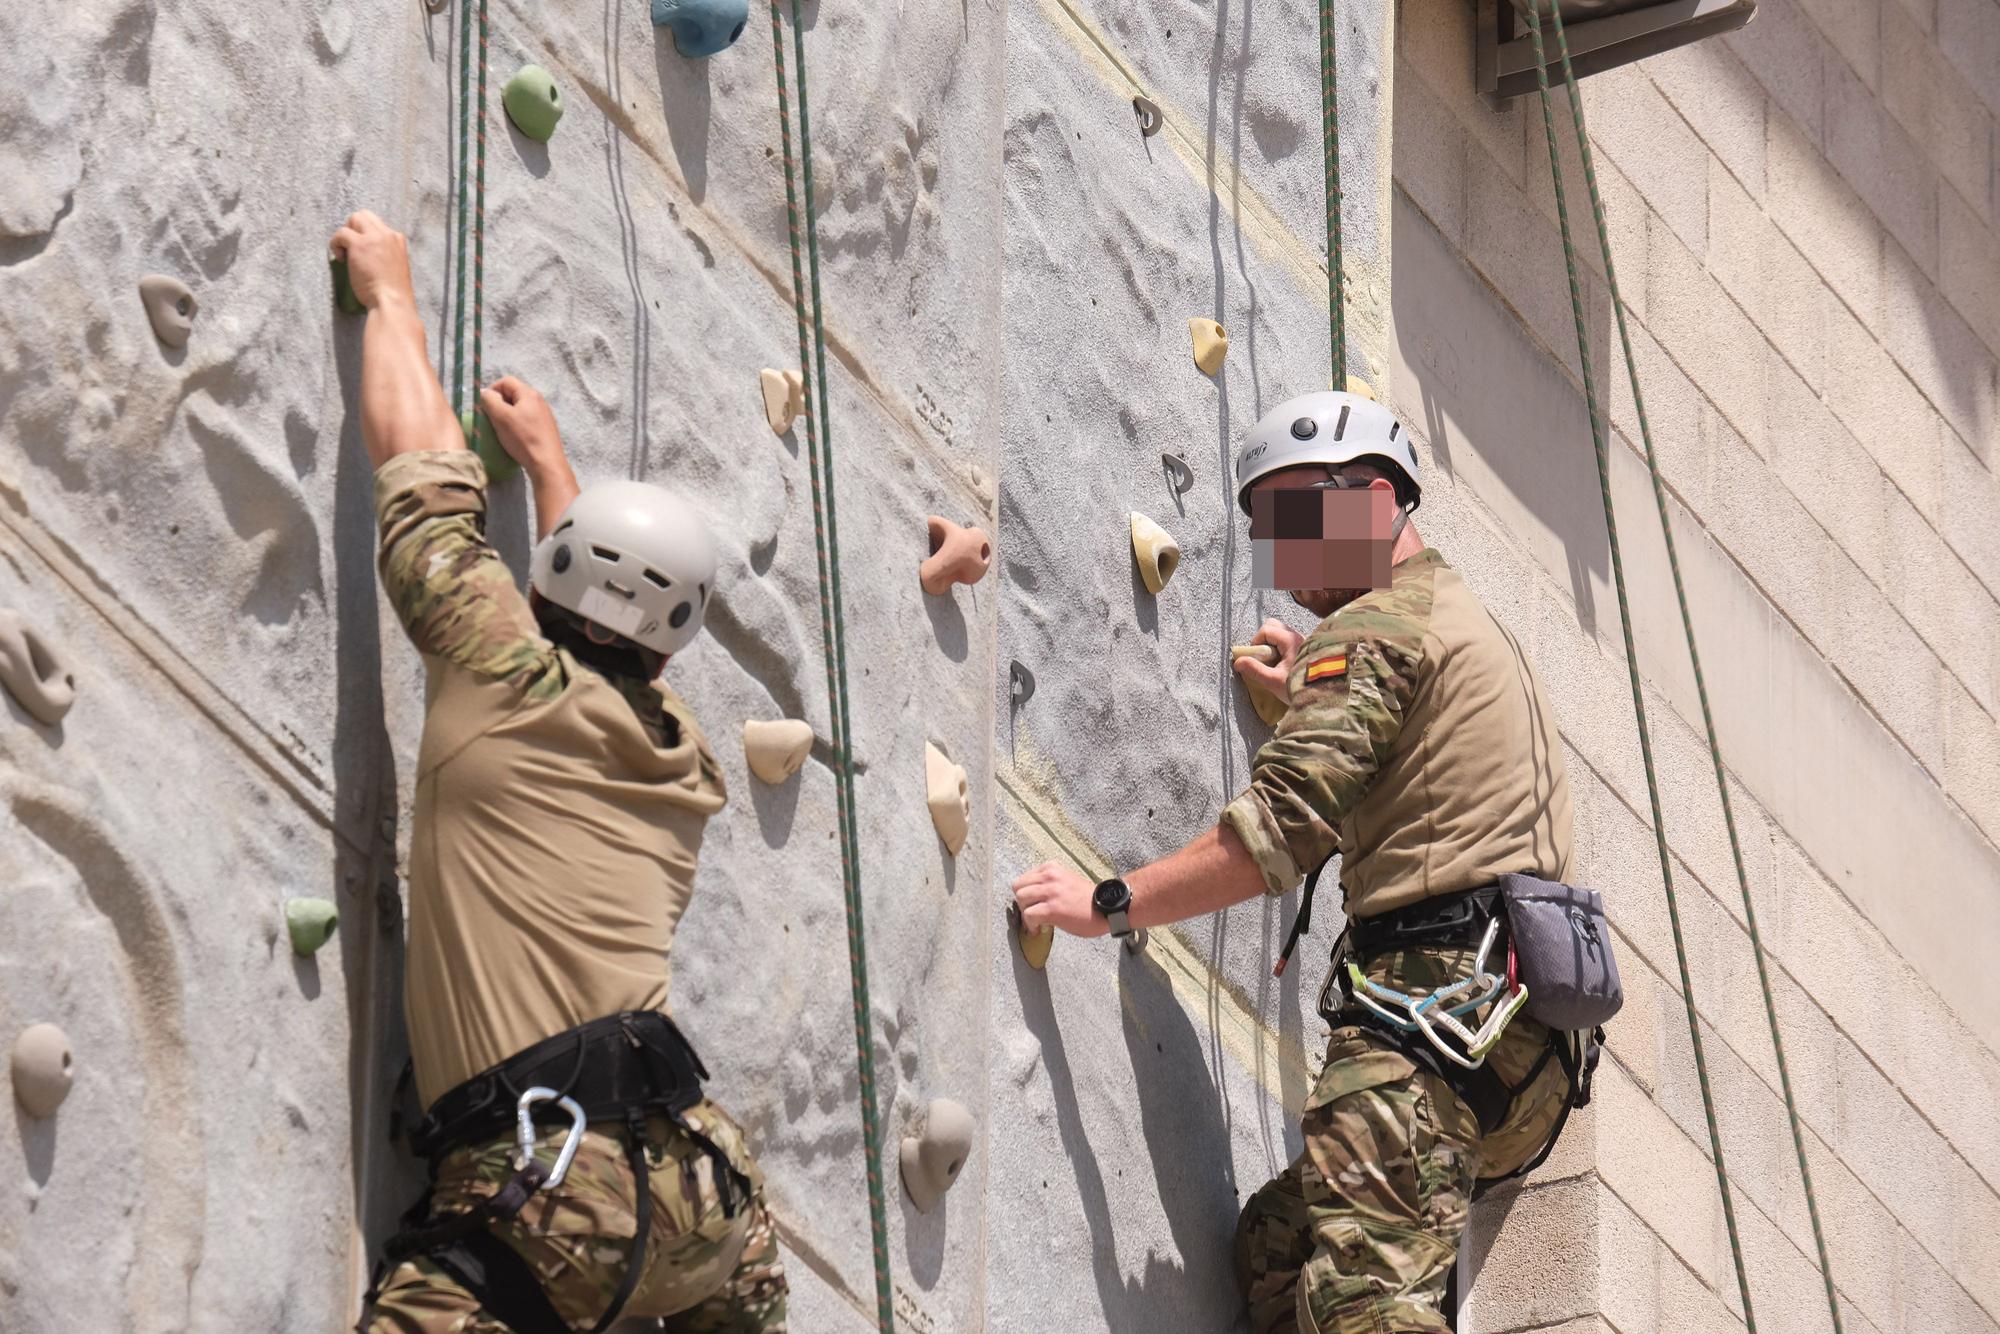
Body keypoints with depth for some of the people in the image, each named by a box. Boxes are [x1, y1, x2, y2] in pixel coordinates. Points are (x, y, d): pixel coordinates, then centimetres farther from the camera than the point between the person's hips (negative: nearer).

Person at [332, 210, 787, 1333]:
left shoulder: (514, 685, 2)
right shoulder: (684, 760, 20)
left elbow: (424, 471, 13)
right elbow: (613, 624, 43)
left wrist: (391, 291, 27)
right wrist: (547, 455, 56)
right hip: (699, 1186, 7)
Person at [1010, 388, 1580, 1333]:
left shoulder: (1372, 632, -4)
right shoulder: (1470, 625, 28)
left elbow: (1285, 825, -15)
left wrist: (1108, 904, -11)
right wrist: (1312, 699, 44)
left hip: (1432, 992, -10)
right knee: (1278, 1244, 13)